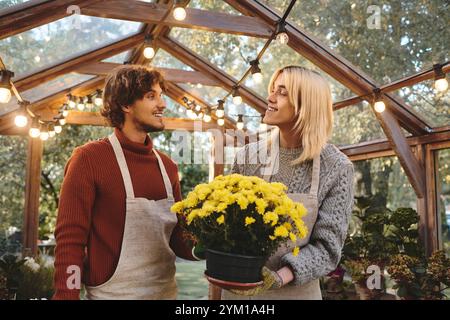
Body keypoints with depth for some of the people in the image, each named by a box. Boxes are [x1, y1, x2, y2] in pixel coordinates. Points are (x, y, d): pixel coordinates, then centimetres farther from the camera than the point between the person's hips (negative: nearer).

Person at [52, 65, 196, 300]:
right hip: (112, 293, -5)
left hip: (166, 291, 6)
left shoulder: (167, 166, 3)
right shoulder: (89, 159, -12)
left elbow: (177, 240, 7)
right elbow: (70, 240, -13)